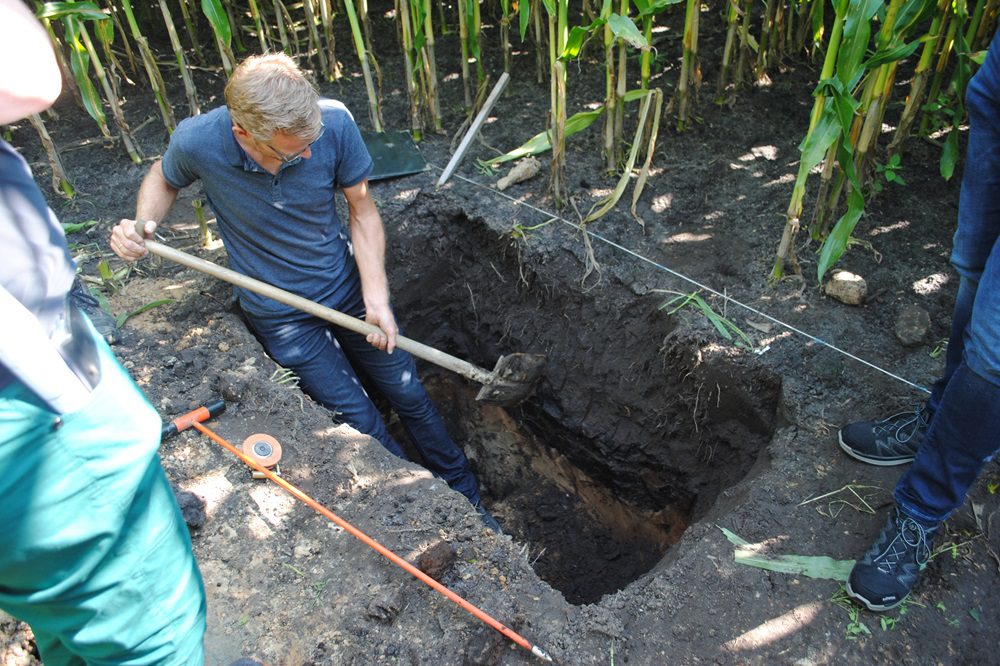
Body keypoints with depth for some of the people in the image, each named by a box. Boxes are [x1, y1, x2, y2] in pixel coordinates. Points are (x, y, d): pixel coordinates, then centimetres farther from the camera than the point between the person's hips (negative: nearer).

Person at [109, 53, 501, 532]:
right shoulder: (196, 142, -23)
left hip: (347, 289, 2)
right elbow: (163, 179, 3)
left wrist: (376, 299, -17)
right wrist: (141, 224, -18)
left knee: (409, 397, 11)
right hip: (282, 315, -1)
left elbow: (363, 213, -9)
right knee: (363, 426, 0)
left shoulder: (334, 121, -23)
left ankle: (467, 503, 34)